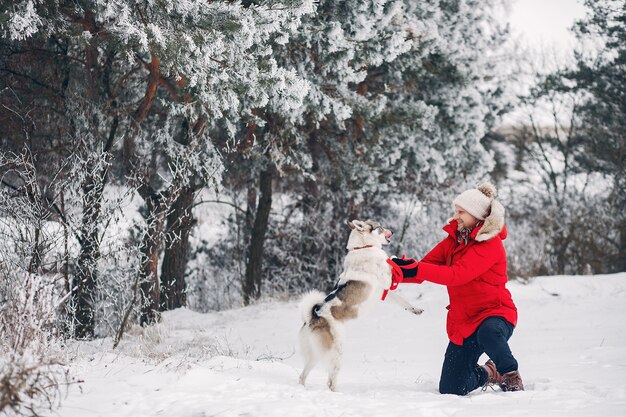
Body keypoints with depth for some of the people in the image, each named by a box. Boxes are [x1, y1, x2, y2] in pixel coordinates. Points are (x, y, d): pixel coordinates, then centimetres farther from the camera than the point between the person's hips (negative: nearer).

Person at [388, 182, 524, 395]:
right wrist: (399, 270, -22)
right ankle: (487, 374, 35)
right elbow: (426, 265, -2)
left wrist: (415, 269, -33)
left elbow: (457, 274, -28)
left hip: (495, 313, -6)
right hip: (462, 321, 6)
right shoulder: (455, 238, 6)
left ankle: (510, 374, -15)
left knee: (488, 333, -44)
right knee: (450, 390, 3)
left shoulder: (490, 243, -17)